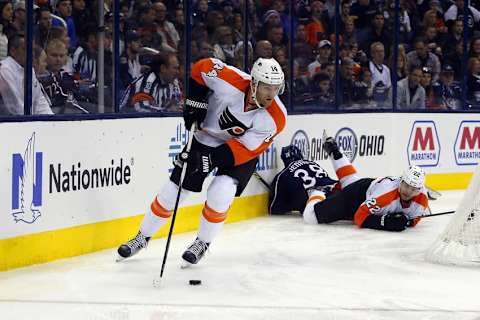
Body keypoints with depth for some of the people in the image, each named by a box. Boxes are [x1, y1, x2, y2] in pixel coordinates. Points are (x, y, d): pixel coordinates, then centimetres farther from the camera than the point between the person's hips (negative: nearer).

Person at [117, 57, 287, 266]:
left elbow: (245, 149, -28)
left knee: (220, 194, -22)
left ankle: (202, 243, 5)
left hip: (242, 152, -1)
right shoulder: (231, 81, -30)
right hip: (206, 137, 1)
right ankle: (143, 237, 23)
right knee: (174, 189, 2)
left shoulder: (276, 118, -30)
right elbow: (202, 67, -12)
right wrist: (195, 102, -17)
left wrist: (209, 159, -35)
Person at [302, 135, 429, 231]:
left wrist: (406, 221, -33)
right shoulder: (386, 192, -45)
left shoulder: (422, 199, -30)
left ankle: (334, 153, 58)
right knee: (311, 216, -10)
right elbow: (360, 217, -38)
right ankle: (318, 195, 22)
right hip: (359, 192, -6)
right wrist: (384, 221, -51)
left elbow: (414, 218, -10)